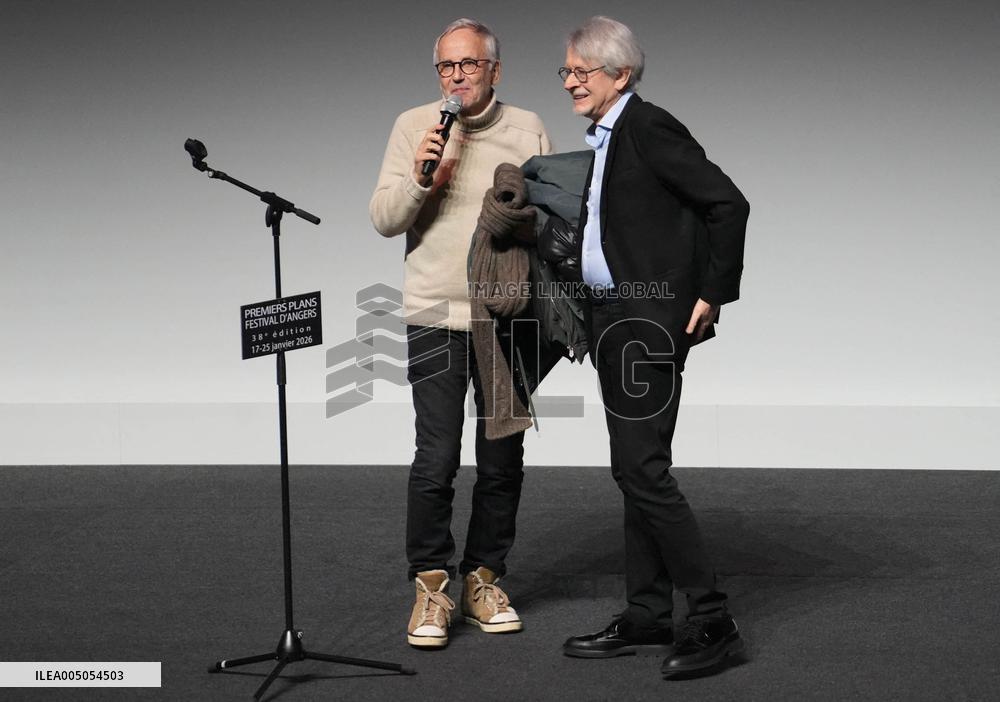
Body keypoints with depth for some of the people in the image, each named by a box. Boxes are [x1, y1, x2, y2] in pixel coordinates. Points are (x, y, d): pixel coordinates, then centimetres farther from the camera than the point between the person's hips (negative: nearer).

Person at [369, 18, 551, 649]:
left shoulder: (528, 130, 7)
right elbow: (384, 220, 0)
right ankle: (431, 585, 3)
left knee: (503, 460, 7)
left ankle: (484, 578, 20)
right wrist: (419, 178, -16)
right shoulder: (414, 127, 3)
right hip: (437, 317, -2)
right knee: (437, 459, -9)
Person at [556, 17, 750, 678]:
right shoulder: (604, 137, 16)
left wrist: (714, 293, -14)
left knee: (643, 468, -11)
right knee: (634, 470, 12)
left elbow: (729, 203, -16)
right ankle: (648, 618, 19)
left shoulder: (649, 127, -12)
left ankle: (712, 618, -5)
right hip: (614, 318, 10)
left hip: (649, 318, -10)